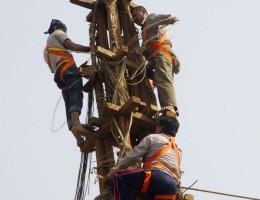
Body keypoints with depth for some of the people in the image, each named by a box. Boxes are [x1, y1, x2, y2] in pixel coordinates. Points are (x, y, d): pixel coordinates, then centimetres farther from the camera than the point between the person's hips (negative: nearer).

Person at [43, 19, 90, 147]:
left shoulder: (46, 49, 41)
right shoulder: (57, 33, 21)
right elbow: (72, 46, 3)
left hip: (58, 74, 7)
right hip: (67, 67, -7)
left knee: (69, 107, -8)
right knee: (76, 94, -27)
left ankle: (78, 138, -27)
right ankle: (76, 122, -54)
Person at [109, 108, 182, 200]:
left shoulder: (152, 138, 16)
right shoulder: (177, 150, 35)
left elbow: (133, 156, 12)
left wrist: (117, 168, 23)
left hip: (157, 177, -7)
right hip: (173, 186, 7)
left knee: (119, 177, 2)